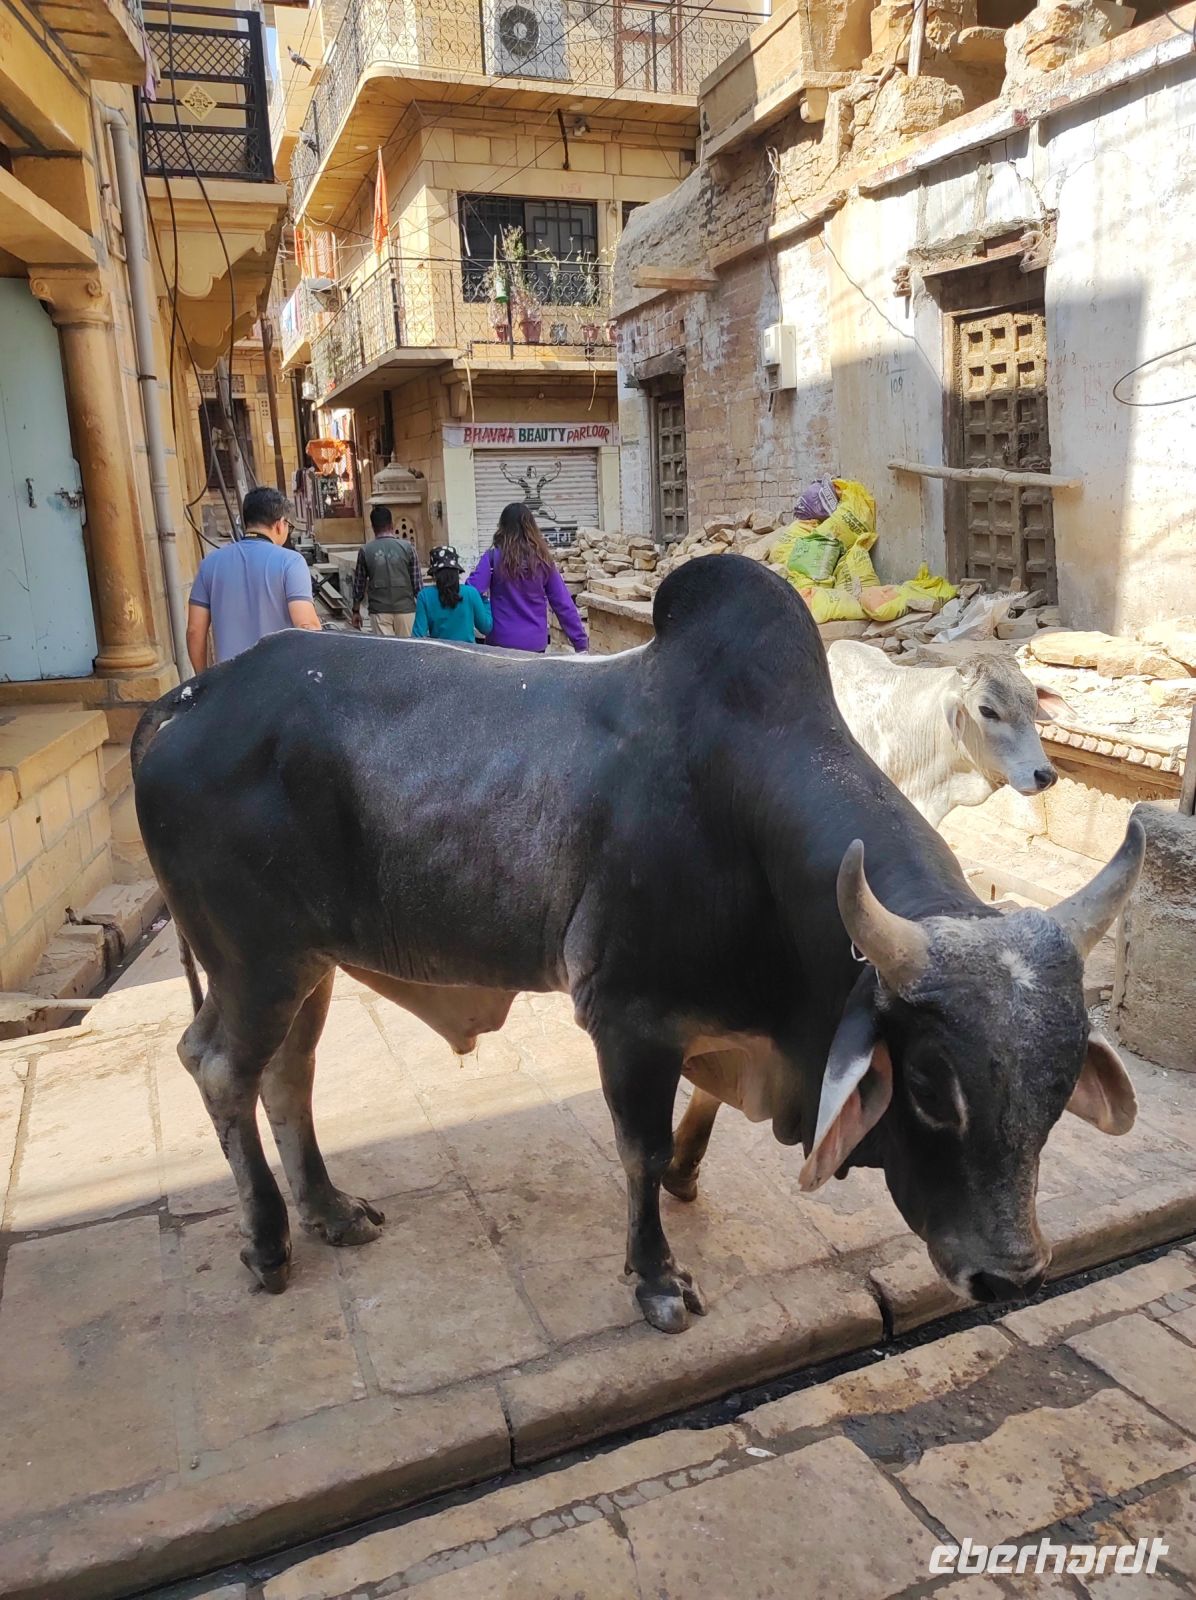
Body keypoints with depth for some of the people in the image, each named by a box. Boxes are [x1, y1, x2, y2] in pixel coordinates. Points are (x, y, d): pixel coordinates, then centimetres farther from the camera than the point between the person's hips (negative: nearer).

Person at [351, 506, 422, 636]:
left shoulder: (365, 551, 0)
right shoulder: (407, 547, -1)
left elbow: (359, 583, 6)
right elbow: (417, 581, 1)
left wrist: (356, 611, 16)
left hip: (379, 611, 0)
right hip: (405, 609, 0)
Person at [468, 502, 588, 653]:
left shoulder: (494, 556, -6)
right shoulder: (543, 559, 1)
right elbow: (563, 604, 2)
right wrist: (581, 641, 6)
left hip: (502, 641, -2)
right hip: (535, 642, 2)